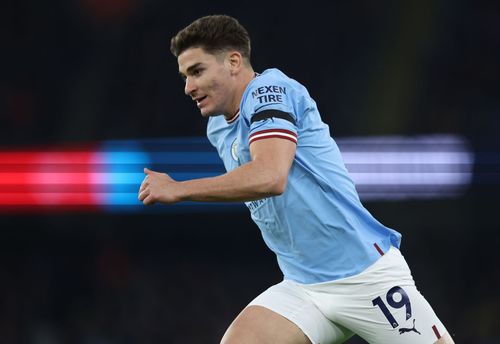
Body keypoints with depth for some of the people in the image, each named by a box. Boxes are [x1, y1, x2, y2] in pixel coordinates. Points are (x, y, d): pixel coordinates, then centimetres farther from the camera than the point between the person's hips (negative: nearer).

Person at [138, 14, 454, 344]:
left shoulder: (270, 88, -12)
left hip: (366, 274, -7)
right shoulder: (219, 130, 13)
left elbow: (270, 177, -28)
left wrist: (179, 189, -22)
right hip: (301, 288, 7)